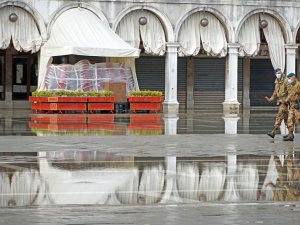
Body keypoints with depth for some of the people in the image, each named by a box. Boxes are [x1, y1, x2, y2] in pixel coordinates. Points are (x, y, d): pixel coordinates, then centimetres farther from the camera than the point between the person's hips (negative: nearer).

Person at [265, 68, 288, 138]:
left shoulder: (286, 81, -10)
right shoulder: (277, 82, 16)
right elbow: (276, 92, 22)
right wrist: (270, 99, 10)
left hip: (284, 101, -9)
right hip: (279, 101, 9)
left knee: (279, 116, -15)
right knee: (286, 117, 12)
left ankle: (274, 132, -22)